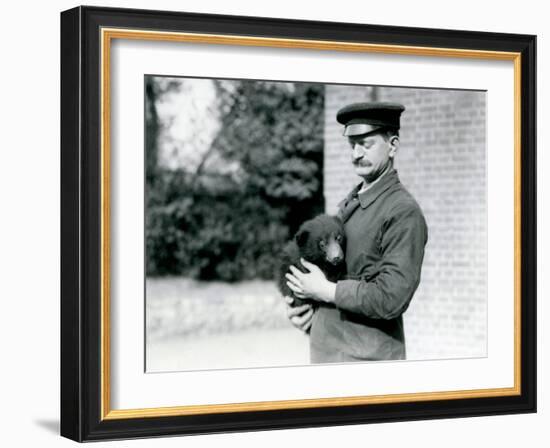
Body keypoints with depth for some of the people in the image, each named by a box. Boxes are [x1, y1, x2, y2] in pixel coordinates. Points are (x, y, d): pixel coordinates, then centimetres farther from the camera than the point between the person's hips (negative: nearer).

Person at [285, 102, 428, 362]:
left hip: (367, 357, -7)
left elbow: (391, 298, -20)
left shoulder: (404, 212, -13)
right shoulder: (348, 204, 12)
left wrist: (325, 291, -14)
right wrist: (297, 300, 1)